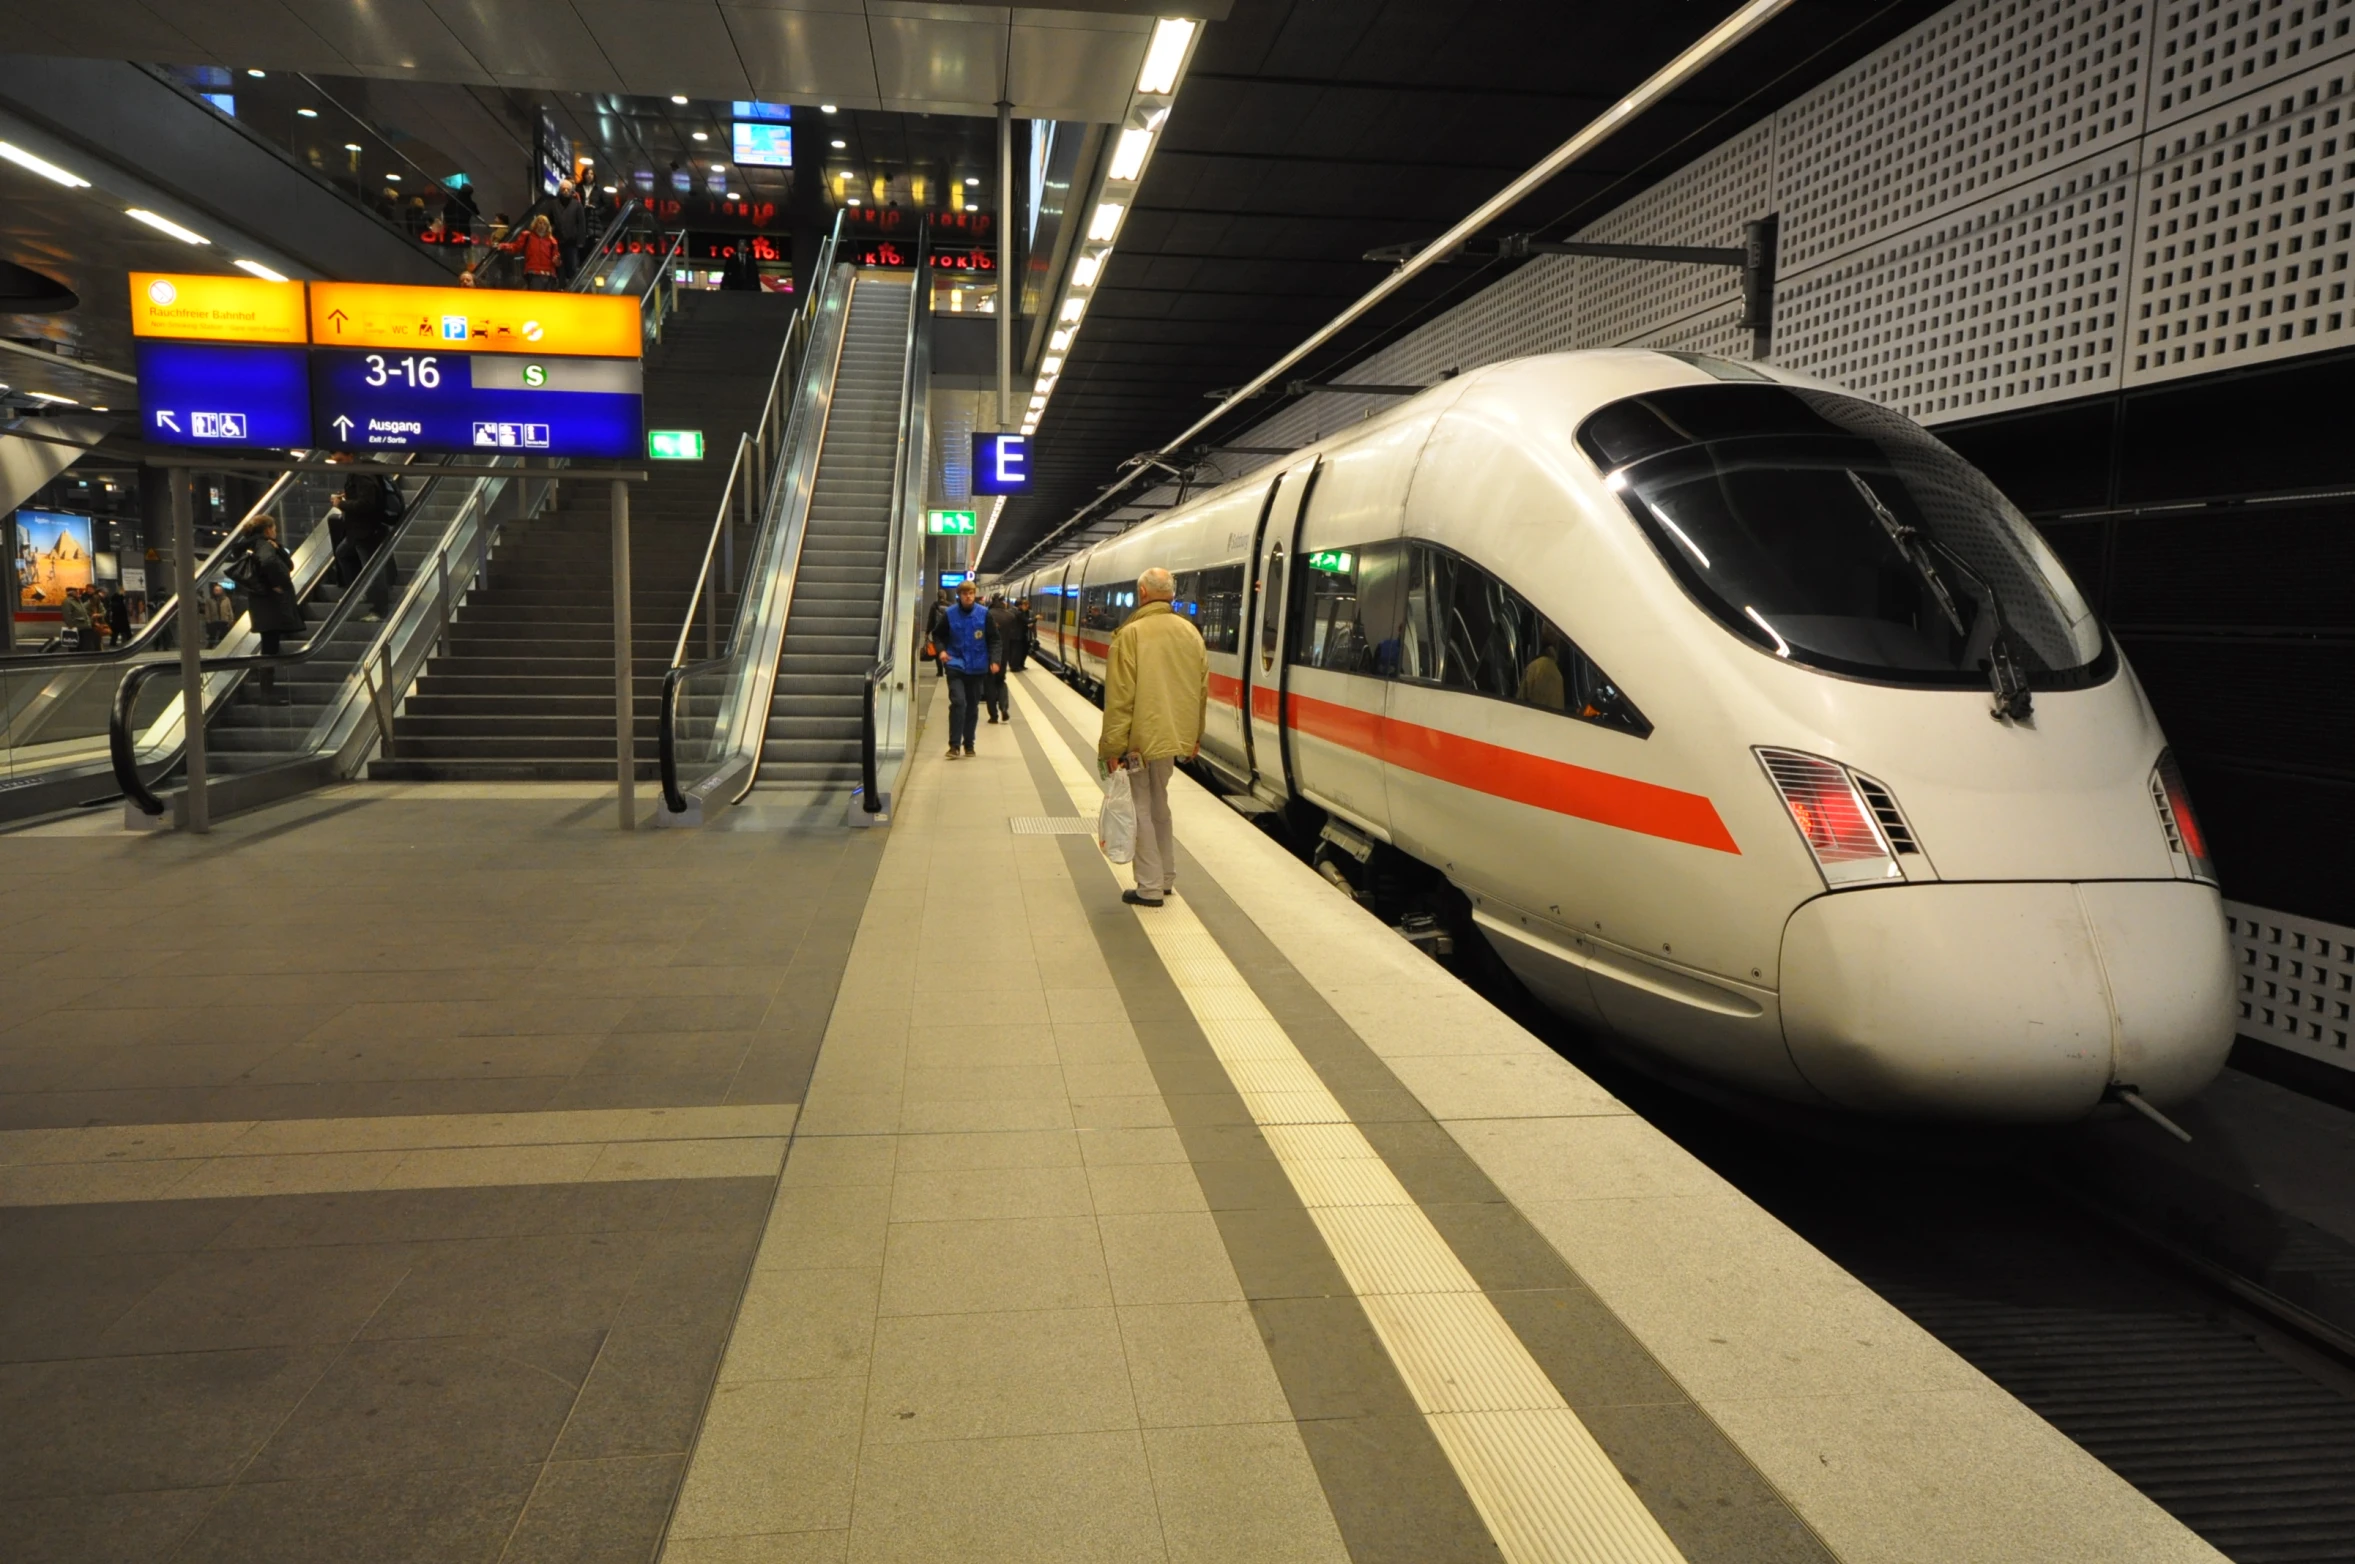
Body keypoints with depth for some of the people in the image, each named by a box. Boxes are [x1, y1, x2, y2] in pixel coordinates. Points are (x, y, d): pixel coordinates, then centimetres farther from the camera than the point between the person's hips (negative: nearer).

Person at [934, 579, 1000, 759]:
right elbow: (939, 636, 9)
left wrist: (995, 659, -11)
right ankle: (954, 744, -12)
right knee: (958, 702, -16)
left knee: (972, 707, 10)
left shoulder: (984, 614, -4)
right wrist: (941, 650, -10)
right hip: (956, 665, -2)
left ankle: (969, 744, 23)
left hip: (977, 667, 2)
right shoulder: (949, 614, -4)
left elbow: (994, 639, 1)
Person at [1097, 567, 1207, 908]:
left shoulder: (1131, 634, -15)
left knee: (1141, 809, 4)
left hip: (1141, 737, -6)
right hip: (1175, 736, 6)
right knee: (1159, 804, 21)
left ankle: (1150, 888, 7)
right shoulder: (1191, 633, 5)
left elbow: (1119, 696, -17)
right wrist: (1195, 735, 20)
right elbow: (1202, 690, 10)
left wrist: (1113, 746, -12)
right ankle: (1166, 877, 28)